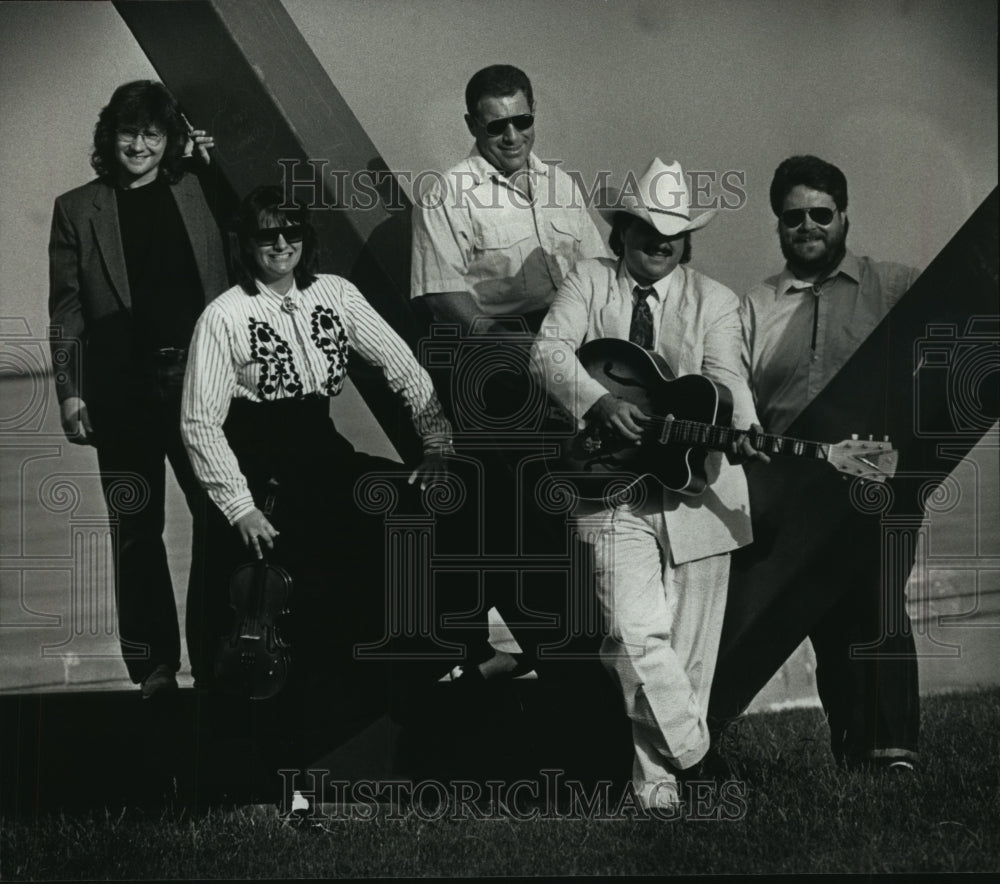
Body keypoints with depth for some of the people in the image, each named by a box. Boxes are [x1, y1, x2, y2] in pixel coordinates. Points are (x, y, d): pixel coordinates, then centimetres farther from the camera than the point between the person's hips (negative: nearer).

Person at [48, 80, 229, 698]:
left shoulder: (200, 191, 11)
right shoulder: (78, 210, 7)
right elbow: (66, 309, 5)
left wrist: (214, 162, 0)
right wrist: (69, 391, -3)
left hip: (201, 376, 1)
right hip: (123, 387, -1)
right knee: (136, 528, 4)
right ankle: (154, 665, 11)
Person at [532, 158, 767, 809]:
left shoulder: (715, 301, 8)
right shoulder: (590, 283, 8)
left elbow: (726, 378, -8)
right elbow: (549, 350, -6)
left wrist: (741, 431, -29)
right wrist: (602, 401, -24)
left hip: (696, 490, 1)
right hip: (615, 493, -1)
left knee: (688, 647, 4)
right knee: (637, 633, -15)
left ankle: (662, 777, 16)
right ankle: (691, 754, -1)